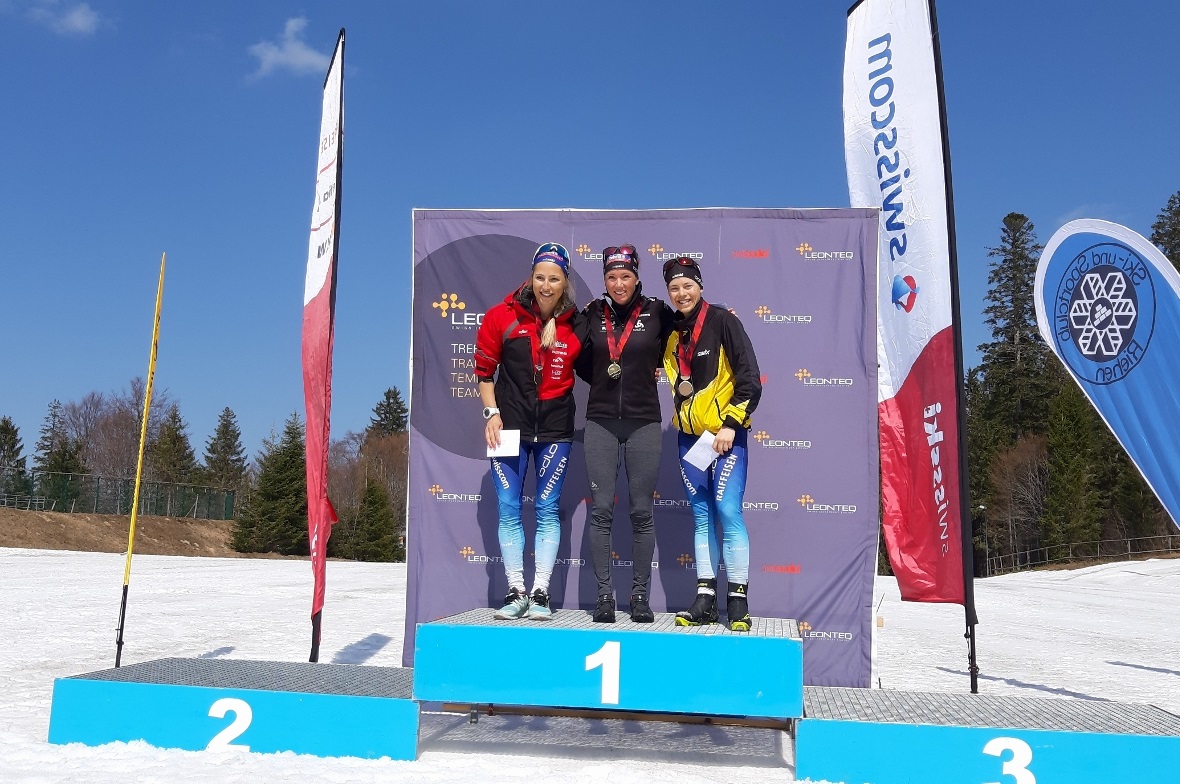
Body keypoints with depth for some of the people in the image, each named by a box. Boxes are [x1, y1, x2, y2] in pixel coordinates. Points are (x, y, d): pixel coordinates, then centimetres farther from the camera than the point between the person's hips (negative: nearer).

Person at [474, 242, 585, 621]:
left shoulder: (577, 324, -1)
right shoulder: (503, 316, -3)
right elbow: (484, 368, 3)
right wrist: (491, 412, -3)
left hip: (555, 429, 0)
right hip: (509, 426, 0)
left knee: (547, 510, 4)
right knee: (509, 510, 2)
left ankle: (541, 593, 12)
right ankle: (516, 592, 12)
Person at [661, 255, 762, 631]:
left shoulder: (723, 321, -7)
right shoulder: (671, 332, 9)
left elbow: (750, 379, -11)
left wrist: (731, 424, -14)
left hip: (726, 432, -5)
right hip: (690, 434, 6)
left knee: (728, 510, -11)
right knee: (702, 515, 6)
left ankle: (738, 598, -1)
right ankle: (705, 598, 10)